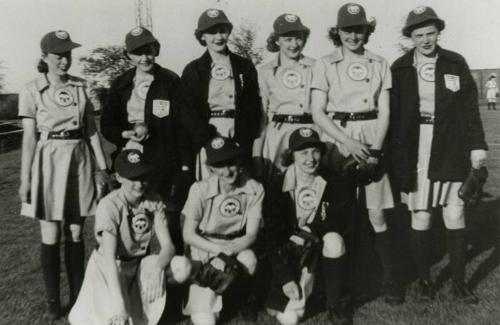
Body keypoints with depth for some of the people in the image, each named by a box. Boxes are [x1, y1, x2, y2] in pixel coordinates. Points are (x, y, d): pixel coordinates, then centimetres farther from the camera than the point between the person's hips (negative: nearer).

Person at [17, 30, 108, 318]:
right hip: (49, 162, -3)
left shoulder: (80, 87, 7)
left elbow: (92, 130, 8)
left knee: (76, 234, 8)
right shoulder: (32, 90, -2)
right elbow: (29, 138, -4)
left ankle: (77, 297, 19)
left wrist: (102, 167, 5)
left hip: (80, 161, 3)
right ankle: (53, 300, 17)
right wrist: (25, 180, -6)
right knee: (51, 236, 3)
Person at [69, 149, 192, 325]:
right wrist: (118, 303, -39)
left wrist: (157, 267, -39)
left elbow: (167, 245, -15)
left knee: (183, 267, -24)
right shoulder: (109, 205, -22)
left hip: (141, 264, 4)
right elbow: (109, 256, -30)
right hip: (110, 268, -4)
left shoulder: (154, 201, -9)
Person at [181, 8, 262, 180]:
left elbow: (253, 107, 6)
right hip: (207, 139, -1)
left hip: (240, 138, 1)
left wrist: (244, 139, -7)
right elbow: (189, 111, 4)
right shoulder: (193, 70, 9)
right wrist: (209, 137, -9)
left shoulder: (245, 66, 11)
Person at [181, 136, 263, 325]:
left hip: (237, 247, 3)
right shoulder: (200, 190, -17)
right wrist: (219, 249, -24)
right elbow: (188, 235, -11)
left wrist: (228, 252, -28)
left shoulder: (255, 190, -13)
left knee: (249, 261, -33)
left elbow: (251, 234, -10)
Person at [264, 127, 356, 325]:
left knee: (333, 239, -34)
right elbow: (273, 237, -11)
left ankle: (337, 304, -11)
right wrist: (286, 278, -17)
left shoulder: (335, 183, -7)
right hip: (291, 256, -1)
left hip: (324, 251, 1)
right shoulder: (278, 188, -9)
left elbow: (344, 223, -13)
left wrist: (310, 230, -21)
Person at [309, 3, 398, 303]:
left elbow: (384, 112, 5)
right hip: (337, 141, -1)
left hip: (372, 142, 1)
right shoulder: (325, 65, 2)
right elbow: (318, 113, -4)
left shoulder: (380, 65, 8)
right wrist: (348, 143, -14)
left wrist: (376, 148, -10)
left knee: (377, 215, 0)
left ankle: (389, 281, 12)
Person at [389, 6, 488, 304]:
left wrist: (477, 145, -1)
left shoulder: (456, 63, 4)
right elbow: (393, 115, 2)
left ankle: (459, 282, 20)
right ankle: (424, 279, 22)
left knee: (455, 216, 5)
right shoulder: (400, 68, 1)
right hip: (415, 152, -1)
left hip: (452, 152, 1)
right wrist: (394, 154, -1)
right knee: (420, 217, 4)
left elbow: (470, 108, 5)